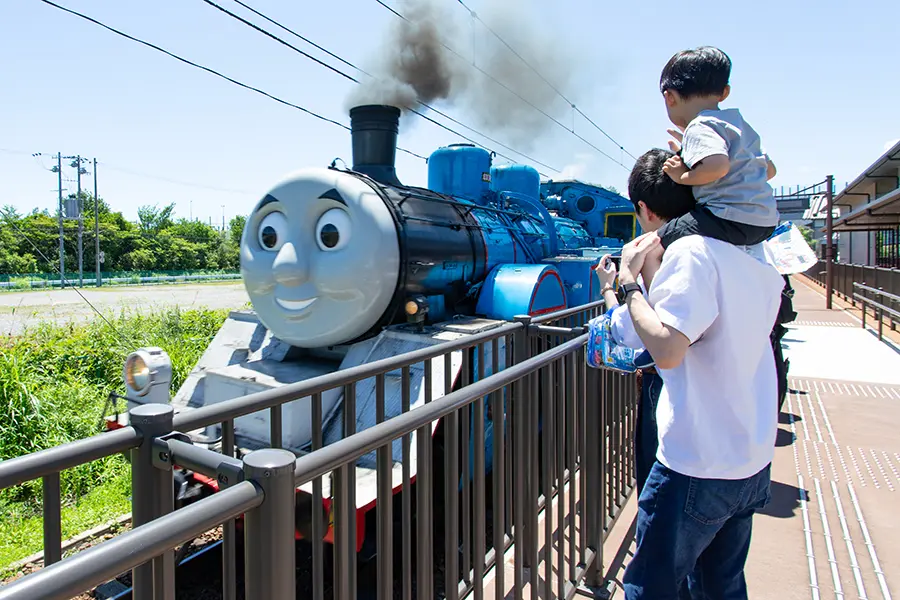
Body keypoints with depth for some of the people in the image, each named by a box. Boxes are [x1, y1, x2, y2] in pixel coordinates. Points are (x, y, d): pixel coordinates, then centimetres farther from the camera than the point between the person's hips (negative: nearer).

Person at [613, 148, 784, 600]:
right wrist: (656, 270, 9)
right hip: (753, 463, 9)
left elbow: (667, 350, -26)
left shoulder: (691, 251, -17)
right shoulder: (757, 254, 10)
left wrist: (629, 281, -14)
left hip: (697, 467, -8)